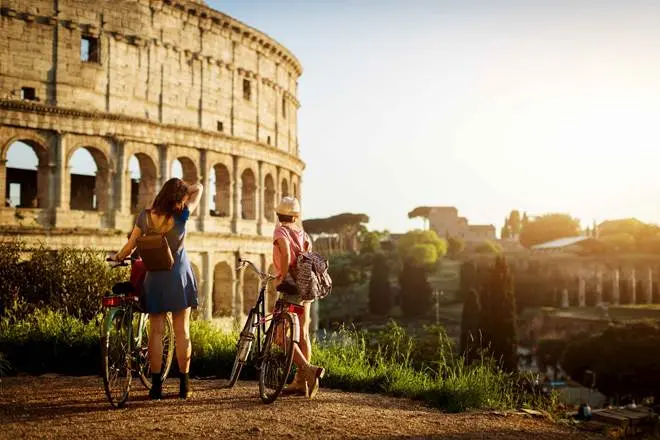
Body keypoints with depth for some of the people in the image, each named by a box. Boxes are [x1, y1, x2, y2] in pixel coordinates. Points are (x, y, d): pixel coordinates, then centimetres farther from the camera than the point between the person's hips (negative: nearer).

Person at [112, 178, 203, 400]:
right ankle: (184, 385, 8)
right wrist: (183, 188, 11)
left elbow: (130, 246, -1)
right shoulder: (181, 216, -13)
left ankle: (156, 385, 5)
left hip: (154, 280, 2)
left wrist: (117, 257, 17)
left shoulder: (145, 217, -8)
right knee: (182, 331, 4)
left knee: (156, 331, 5)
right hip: (179, 278, -1)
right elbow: (198, 188, -1)